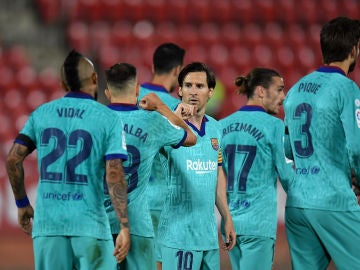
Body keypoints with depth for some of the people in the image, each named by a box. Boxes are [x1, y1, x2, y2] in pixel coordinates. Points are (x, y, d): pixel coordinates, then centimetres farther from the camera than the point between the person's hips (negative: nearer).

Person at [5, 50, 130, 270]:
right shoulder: (108, 118, -2)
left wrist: (22, 203, 15)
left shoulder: (41, 114, 8)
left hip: (46, 222, 3)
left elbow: (13, 159, 3)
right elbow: (114, 174, -10)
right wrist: (124, 227, -11)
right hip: (89, 222, -3)